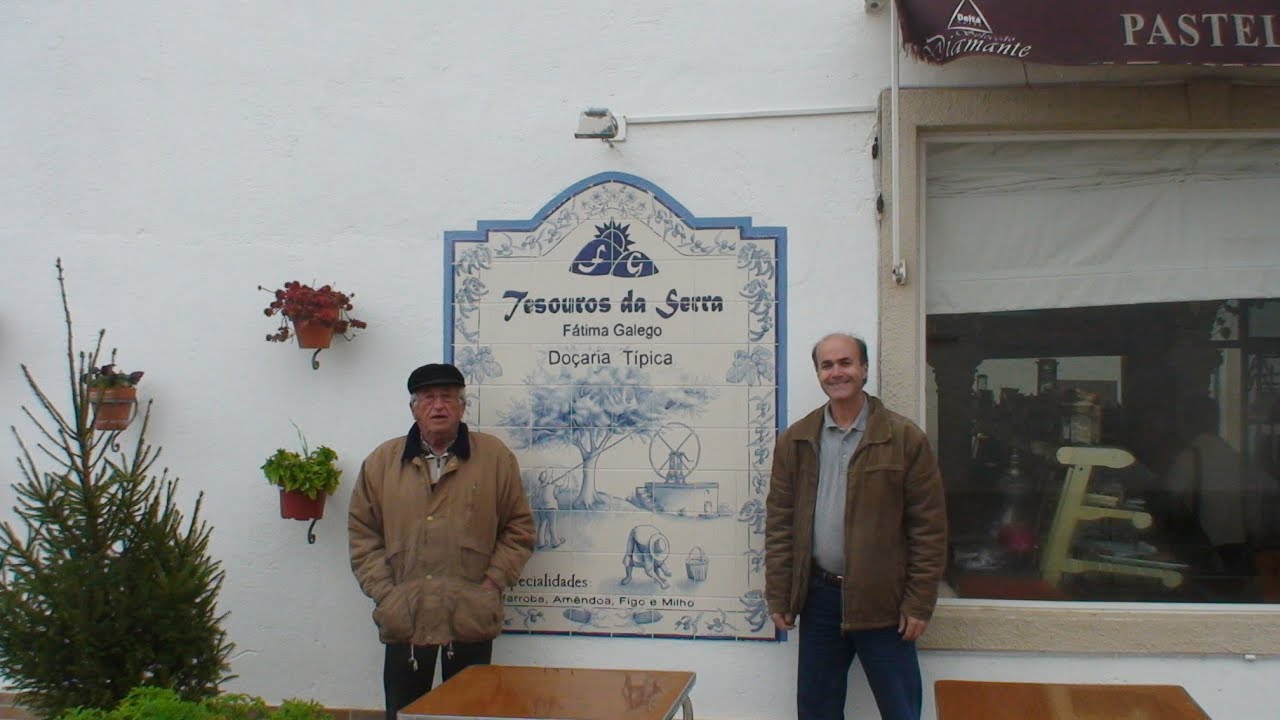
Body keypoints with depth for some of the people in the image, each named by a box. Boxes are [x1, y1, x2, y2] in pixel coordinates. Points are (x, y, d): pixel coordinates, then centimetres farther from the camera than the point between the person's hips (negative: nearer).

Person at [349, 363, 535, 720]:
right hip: (404, 618, 1)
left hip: (470, 619, -1)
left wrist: (491, 584, -4)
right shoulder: (382, 461, 6)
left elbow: (519, 528, 4)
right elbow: (363, 532, 7)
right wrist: (383, 591, -2)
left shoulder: (495, 456, 2)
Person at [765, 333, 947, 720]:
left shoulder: (905, 438, -4)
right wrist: (779, 597, 0)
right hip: (818, 597, 3)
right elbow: (779, 523, 5)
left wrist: (919, 602, -8)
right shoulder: (795, 441, 5)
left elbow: (928, 526, -5)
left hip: (881, 601, -3)